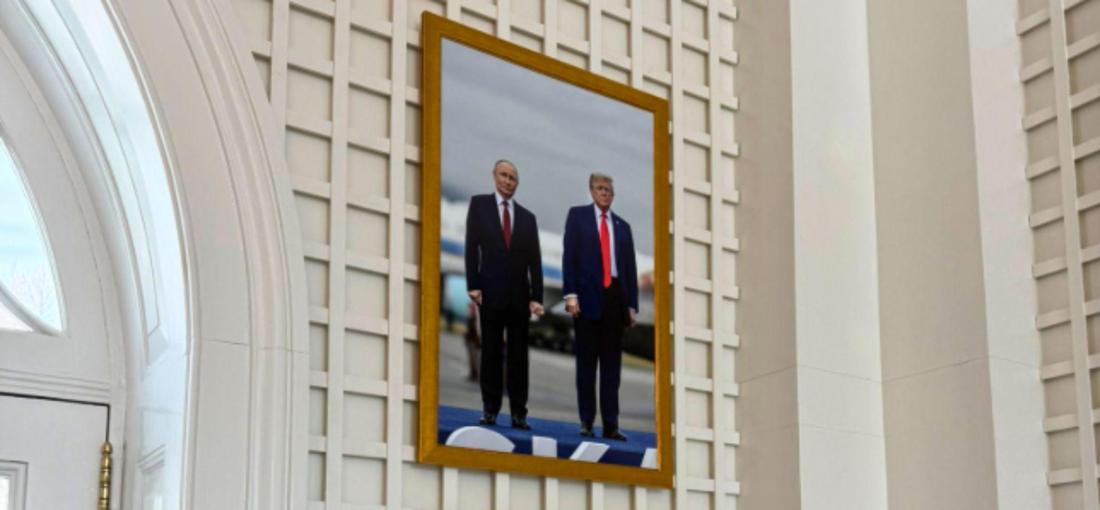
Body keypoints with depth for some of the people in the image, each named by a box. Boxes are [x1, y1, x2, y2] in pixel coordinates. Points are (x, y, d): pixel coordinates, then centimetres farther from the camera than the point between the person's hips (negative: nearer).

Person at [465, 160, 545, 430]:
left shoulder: (527, 217, 11)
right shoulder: (479, 204, 5)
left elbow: (535, 260, 8)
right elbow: (472, 247, 0)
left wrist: (536, 296, -1)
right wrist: (473, 286, -8)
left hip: (519, 295, 2)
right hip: (491, 291, -2)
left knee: (518, 355, 2)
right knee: (491, 352, 2)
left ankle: (518, 413, 5)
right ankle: (490, 409, 8)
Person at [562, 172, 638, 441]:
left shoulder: (622, 226, 16)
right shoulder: (577, 215, 6)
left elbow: (630, 267, 14)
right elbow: (569, 256, -2)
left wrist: (632, 305, 6)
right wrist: (570, 294, -11)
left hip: (615, 298, 3)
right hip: (588, 297, -3)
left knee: (612, 365, 4)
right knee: (586, 362, 2)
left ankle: (611, 424, 6)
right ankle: (586, 421, 7)